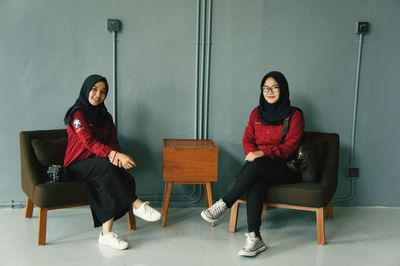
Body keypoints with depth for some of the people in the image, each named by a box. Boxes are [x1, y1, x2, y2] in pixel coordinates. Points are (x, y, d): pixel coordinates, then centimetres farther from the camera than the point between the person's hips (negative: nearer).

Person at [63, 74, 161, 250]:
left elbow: (112, 142, 5)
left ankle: (107, 233, -34)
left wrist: (114, 156, -21)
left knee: (109, 183, -29)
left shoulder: (105, 116, 10)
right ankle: (137, 205, -30)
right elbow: (89, 142, -23)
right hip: (77, 166, -5)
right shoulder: (78, 114, -10)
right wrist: (116, 155, -36)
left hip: (99, 166, 5)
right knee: (105, 164, -35)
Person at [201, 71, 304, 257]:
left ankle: (224, 203, -28)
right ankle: (254, 237, -43)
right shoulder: (257, 113, 13)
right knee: (256, 182, -35)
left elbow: (290, 146, -9)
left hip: (285, 169, -3)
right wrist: (252, 153, -13)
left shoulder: (294, 115, -1)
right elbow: (247, 139, 11)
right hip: (259, 168, 3)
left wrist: (262, 154, -22)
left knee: (258, 165, -37)